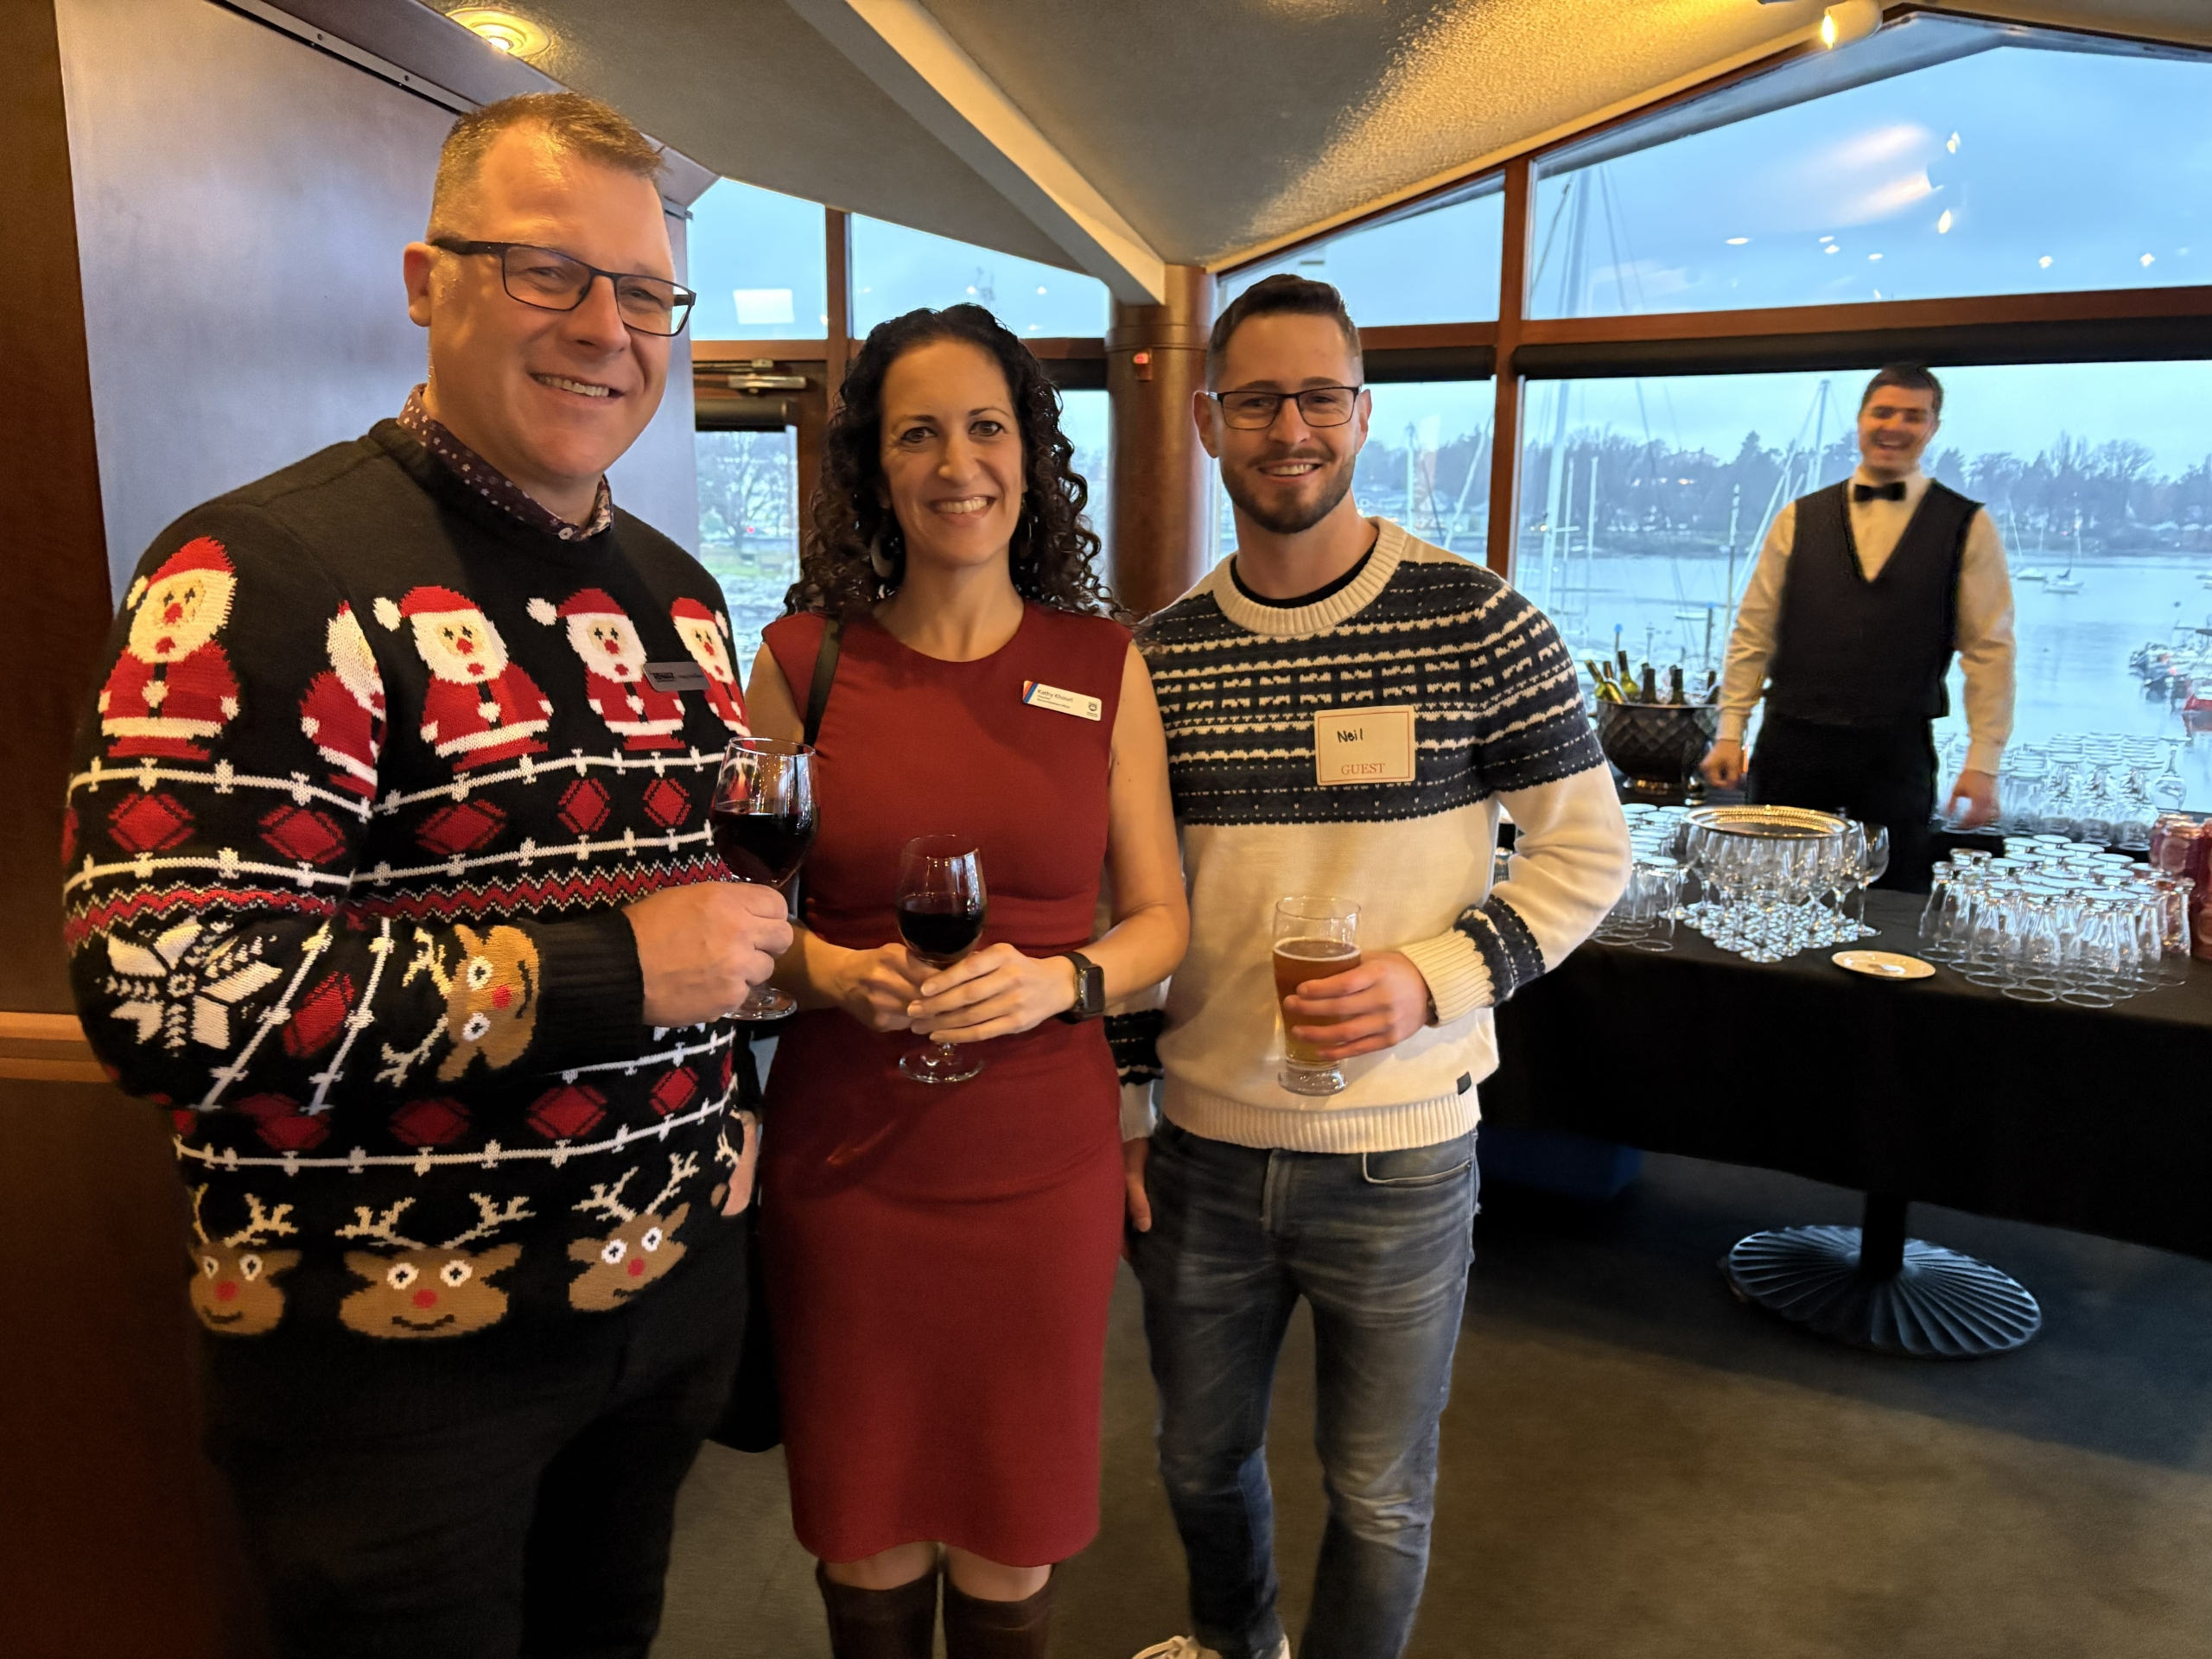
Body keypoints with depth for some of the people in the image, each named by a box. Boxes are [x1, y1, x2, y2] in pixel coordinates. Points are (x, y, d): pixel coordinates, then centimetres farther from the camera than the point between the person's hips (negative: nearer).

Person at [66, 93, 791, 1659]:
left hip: (677, 1288, 7)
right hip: (404, 1352, -6)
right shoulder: (270, 572, -16)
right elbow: (164, 994, -25)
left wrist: (760, 927, 1)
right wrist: (603, 974, -25)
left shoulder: (673, 586, 8)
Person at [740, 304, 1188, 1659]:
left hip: (1042, 1155, 0)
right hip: (844, 1152, 0)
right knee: (869, 1531, 16)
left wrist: (1059, 981, -16)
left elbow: (1161, 919, 3)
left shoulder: (1104, 666, 0)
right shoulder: (806, 657, -2)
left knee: (1013, 1541, 15)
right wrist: (832, 972, -15)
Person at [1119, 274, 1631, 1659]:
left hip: (1399, 1154, -3)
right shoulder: (1161, 653, 0)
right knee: (1202, 1462, 24)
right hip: (1200, 1144, 4)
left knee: (1380, 1498, 16)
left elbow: (1589, 852, -5)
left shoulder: (1477, 625, -10)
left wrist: (1432, 980, -20)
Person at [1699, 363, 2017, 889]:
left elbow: (1990, 648, 1)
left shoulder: (1967, 526, 4)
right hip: (1791, 744, 1)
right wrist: (1730, 732, 2)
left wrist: (1983, 762, -5)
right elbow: (1754, 632, 7)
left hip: (1897, 752, -1)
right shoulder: (1799, 518, 8)